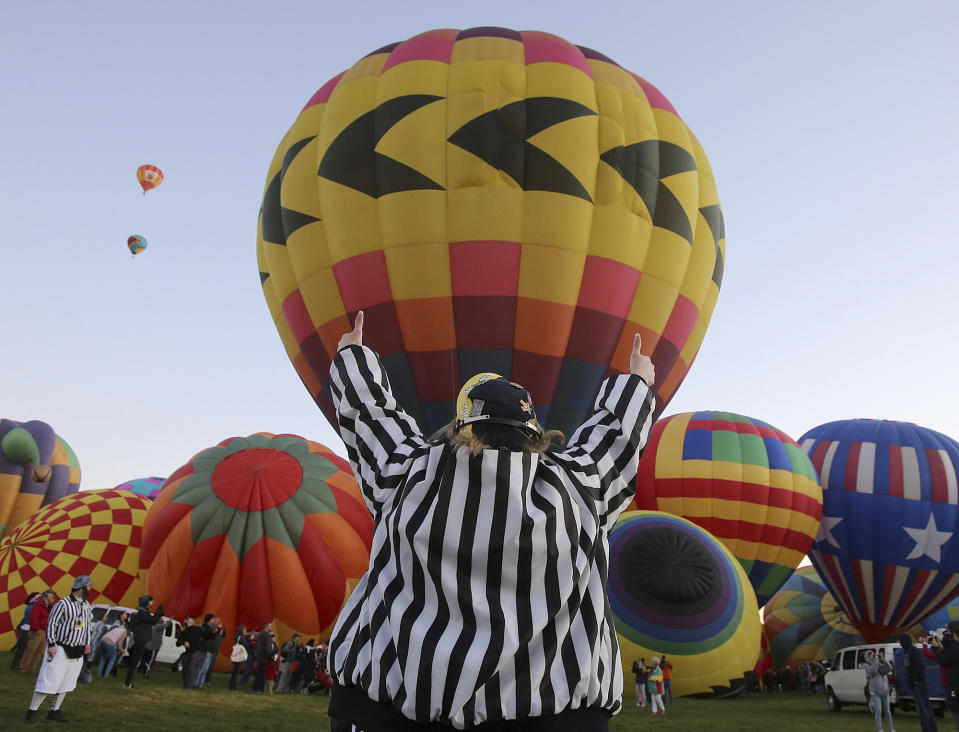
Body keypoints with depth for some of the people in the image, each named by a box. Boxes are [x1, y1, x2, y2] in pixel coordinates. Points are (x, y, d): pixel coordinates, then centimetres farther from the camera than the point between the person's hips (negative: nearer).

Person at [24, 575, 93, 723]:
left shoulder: (86, 605, 10)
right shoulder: (63, 604, -13)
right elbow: (51, 624, -12)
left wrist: (87, 643, 18)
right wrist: (51, 645, -16)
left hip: (77, 652, 7)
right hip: (60, 649, -7)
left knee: (66, 683, 10)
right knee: (49, 680, -6)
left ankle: (54, 711, 20)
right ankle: (32, 711, 8)